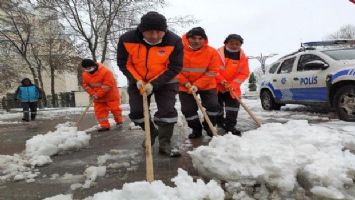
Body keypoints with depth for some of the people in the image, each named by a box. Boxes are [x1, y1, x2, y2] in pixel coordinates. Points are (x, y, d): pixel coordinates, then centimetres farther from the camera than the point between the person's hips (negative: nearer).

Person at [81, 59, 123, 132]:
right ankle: (104, 125, 10)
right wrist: (92, 93, -15)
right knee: (99, 110, 1)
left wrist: (97, 95, -26)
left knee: (115, 108, 3)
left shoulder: (106, 72, -25)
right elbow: (85, 85, 2)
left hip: (110, 95, -5)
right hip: (97, 98, 5)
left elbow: (108, 85, -27)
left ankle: (119, 122, 24)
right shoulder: (85, 74, -4)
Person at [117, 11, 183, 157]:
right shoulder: (127, 39, -21)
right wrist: (137, 80, -21)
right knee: (136, 112, 2)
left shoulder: (174, 41, -25)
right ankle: (151, 132, 28)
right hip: (138, 81, 2)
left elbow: (174, 67, -20)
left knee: (167, 111, -11)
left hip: (165, 82, -2)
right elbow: (123, 63, -8)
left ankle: (165, 144, 3)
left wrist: (154, 84, -26)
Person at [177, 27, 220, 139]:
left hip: (207, 85, 0)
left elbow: (212, 72, -12)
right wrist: (186, 83, -17)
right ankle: (196, 129, 25)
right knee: (188, 109, 1)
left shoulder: (211, 52, -13)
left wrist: (197, 85, -20)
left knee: (213, 106, -6)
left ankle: (209, 127, 21)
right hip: (185, 86, 0)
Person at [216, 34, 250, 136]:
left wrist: (233, 85, -18)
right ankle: (220, 122, 33)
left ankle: (230, 126, 5)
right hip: (217, 85, -1)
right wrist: (222, 81, -21)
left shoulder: (243, 57, -5)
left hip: (233, 87, 1)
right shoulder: (218, 53, -12)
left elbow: (244, 74, -6)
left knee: (233, 104, -5)